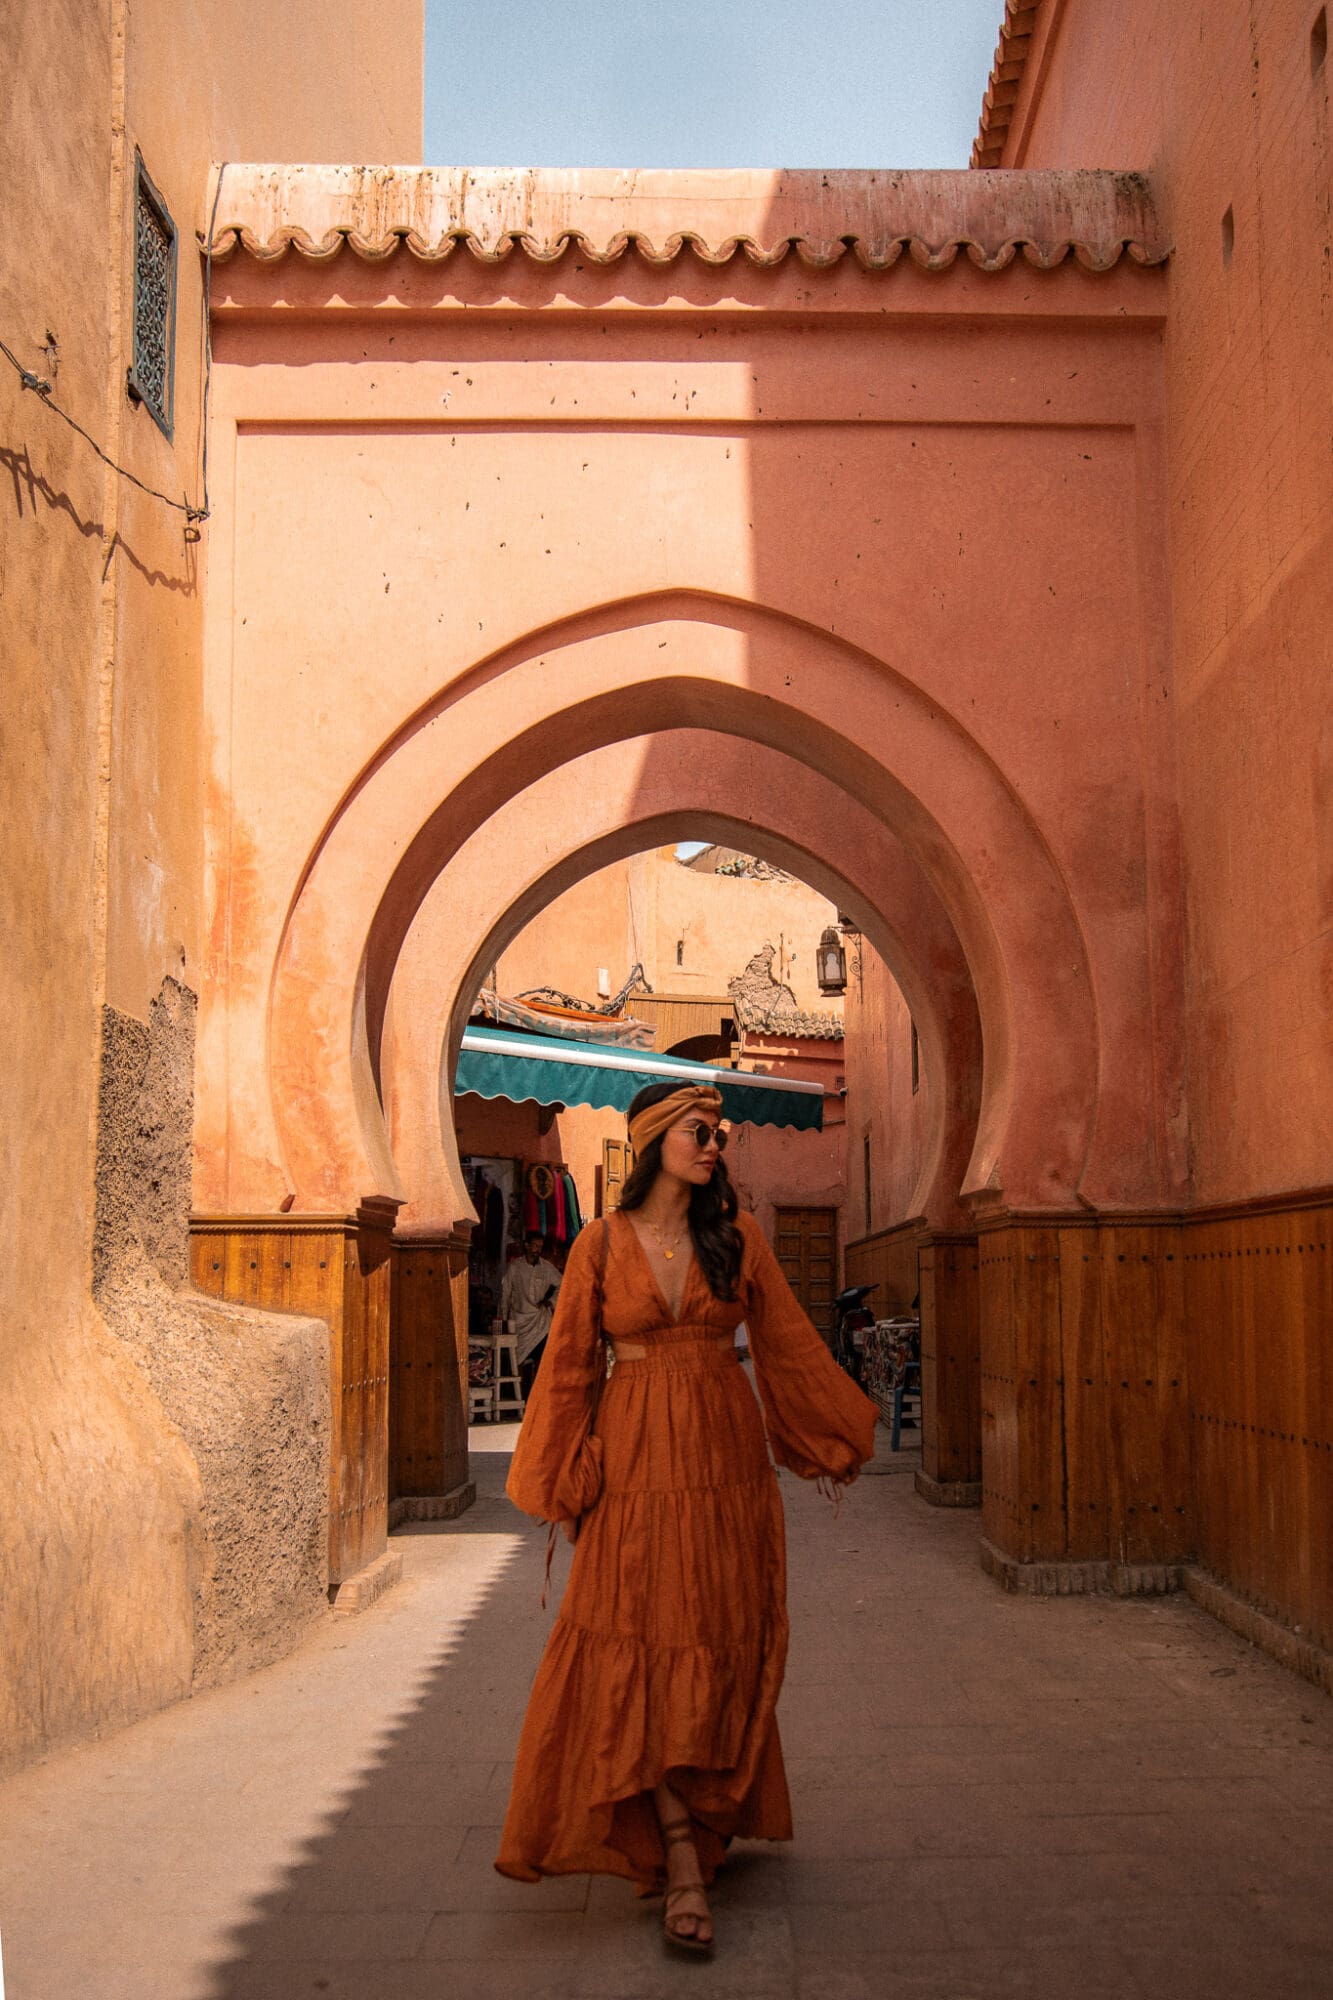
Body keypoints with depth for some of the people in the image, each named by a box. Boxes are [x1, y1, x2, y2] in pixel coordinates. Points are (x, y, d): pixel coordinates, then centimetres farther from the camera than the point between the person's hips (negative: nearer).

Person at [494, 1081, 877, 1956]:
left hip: (726, 1458, 2)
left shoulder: (737, 1237, 5)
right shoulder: (603, 1245, 0)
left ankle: (704, 1820, 22)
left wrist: (841, 1436, 13)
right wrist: (561, 1482, 2)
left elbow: (789, 1343, 11)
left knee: (719, 1645, 5)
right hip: (635, 1461, -2)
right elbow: (570, 1368, 4)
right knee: (640, 1644, -5)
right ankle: (684, 1866, -1)